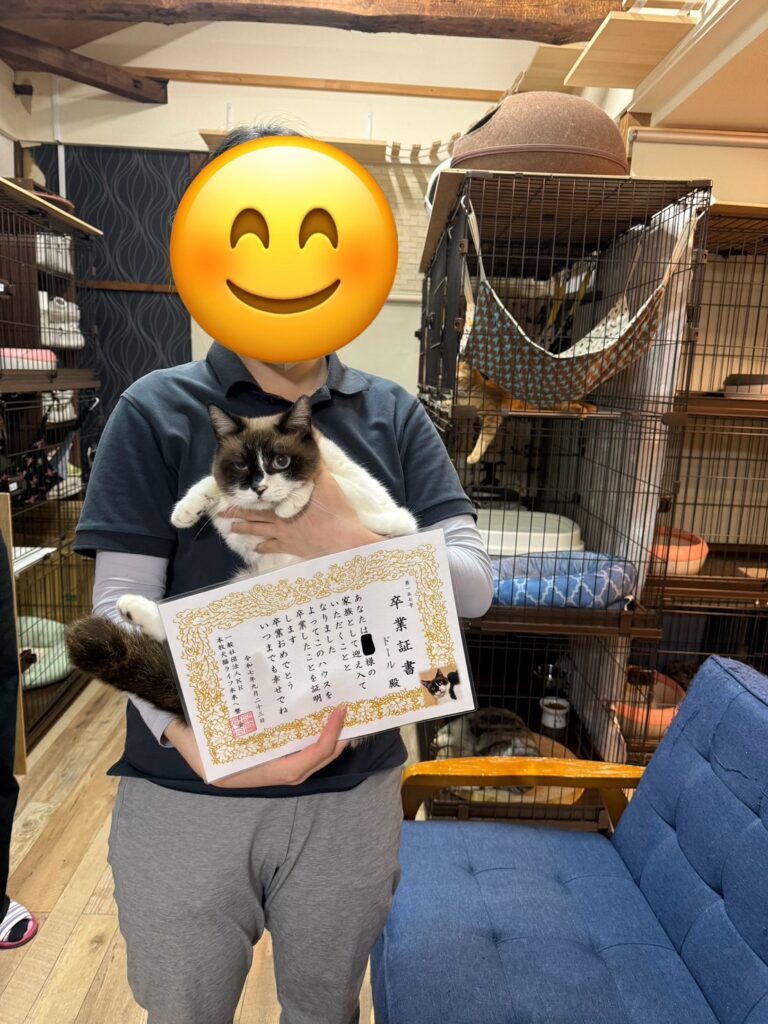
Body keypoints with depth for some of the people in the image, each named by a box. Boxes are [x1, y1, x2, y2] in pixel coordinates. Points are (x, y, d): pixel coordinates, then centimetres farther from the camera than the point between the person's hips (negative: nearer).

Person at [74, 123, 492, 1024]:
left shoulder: (393, 418, 0)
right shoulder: (157, 411, -6)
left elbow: (474, 584, -6)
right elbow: (121, 605, -11)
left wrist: (353, 542, -24)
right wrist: (188, 734, -28)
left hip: (353, 791, 2)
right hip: (182, 796, -1)